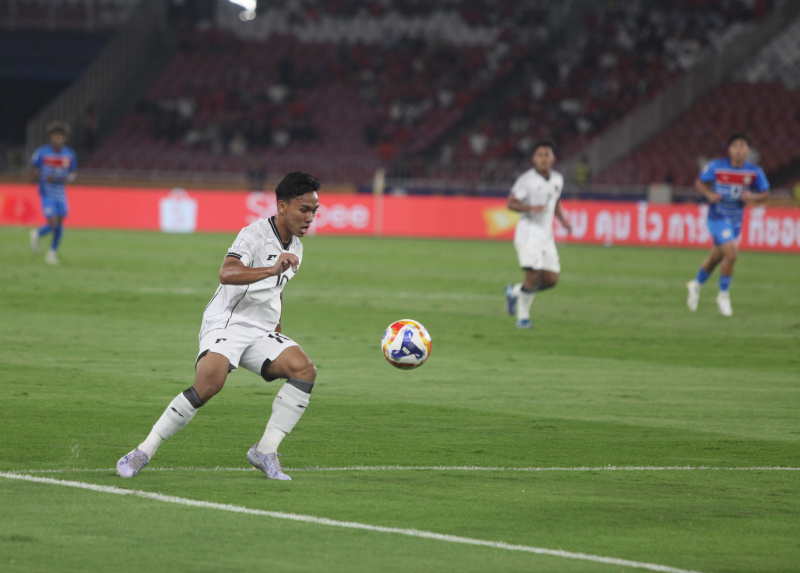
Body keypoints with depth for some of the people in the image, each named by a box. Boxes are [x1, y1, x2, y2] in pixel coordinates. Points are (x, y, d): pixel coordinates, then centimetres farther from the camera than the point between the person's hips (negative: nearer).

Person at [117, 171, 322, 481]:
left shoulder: (295, 248, 14)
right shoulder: (255, 233, -12)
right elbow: (227, 273, -31)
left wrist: (277, 328, 29)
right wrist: (272, 270, -44)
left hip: (261, 332, 7)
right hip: (227, 324, -7)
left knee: (304, 369, -18)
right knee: (210, 382, -31)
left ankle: (265, 451, -14)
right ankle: (144, 451, -19)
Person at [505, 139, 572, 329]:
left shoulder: (557, 179, 8)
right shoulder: (527, 179, -11)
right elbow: (511, 203, -11)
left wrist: (562, 219, 8)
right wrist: (531, 208, -27)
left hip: (546, 236, 6)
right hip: (528, 234, -6)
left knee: (551, 280, 3)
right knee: (533, 276, -16)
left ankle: (515, 291, 26)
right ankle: (523, 316, 2)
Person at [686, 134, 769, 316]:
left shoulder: (754, 172, -7)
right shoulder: (716, 166, -13)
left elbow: (765, 194, 2)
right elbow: (700, 182, 1)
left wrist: (752, 197, -20)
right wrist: (709, 194, -19)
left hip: (736, 219, 4)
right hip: (717, 217, -4)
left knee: (716, 257, 18)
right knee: (731, 254, -19)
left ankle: (696, 285, 46)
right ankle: (723, 295, 2)